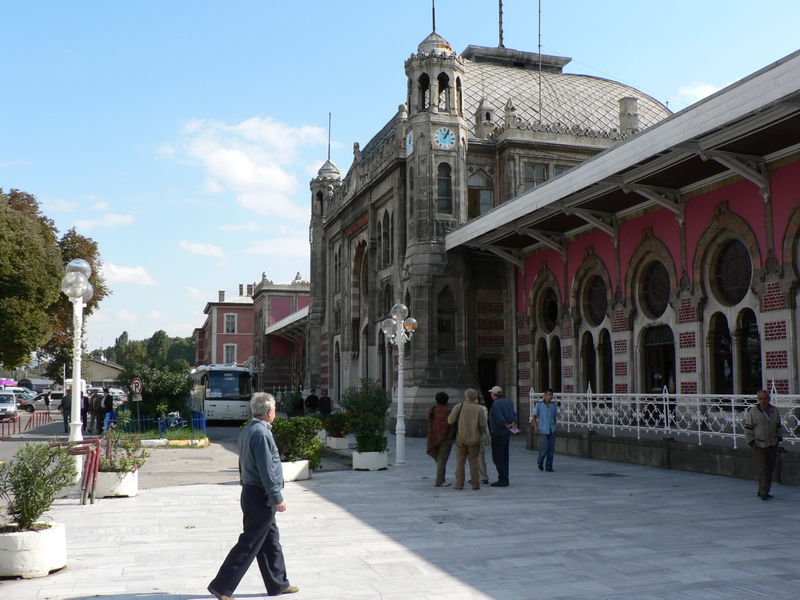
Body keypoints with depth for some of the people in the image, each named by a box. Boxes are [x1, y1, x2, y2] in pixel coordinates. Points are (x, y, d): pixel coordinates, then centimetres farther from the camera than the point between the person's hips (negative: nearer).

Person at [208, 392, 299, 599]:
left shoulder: (247, 431, 11)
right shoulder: (261, 433, -20)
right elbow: (266, 470, -22)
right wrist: (278, 498, -17)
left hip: (251, 492, 10)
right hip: (261, 496, -10)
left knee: (271, 540, 17)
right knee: (249, 545, -2)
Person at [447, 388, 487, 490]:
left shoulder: (459, 407, -6)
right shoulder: (478, 409, -5)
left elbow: (450, 421, -6)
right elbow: (483, 424, -4)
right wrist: (480, 434, 15)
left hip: (461, 439, 0)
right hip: (474, 439, 0)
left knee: (460, 462, 7)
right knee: (474, 462, 8)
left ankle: (459, 484, 5)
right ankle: (475, 484, 8)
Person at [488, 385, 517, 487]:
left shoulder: (496, 403, -16)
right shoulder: (507, 401, 12)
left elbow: (500, 419, -24)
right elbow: (513, 415, 12)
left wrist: (507, 426, -9)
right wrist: (513, 424, -1)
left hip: (498, 433, -9)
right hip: (506, 433, 9)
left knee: (497, 458, -4)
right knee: (504, 457, 14)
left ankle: (503, 480, -6)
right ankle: (504, 478, 20)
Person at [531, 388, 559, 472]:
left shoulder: (554, 405, 6)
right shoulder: (539, 405, -1)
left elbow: (555, 416, 16)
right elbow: (534, 416, 1)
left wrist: (554, 426, 15)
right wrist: (535, 426, -8)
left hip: (552, 430, 3)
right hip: (543, 430, -3)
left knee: (551, 448, 1)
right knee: (544, 447, -10)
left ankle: (549, 466, 11)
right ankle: (540, 462, 15)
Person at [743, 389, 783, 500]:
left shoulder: (775, 410, 6)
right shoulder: (752, 411, -7)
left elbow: (779, 426, 18)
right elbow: (748, 428, -4)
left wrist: (779, 438, 10)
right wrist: (751, 442, -8)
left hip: (772, 445, 5)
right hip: (759, 446, -4)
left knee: (770, 470, 8)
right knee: (762, 470, -8)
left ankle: (763, 492, 17)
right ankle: (763, 492, -1)